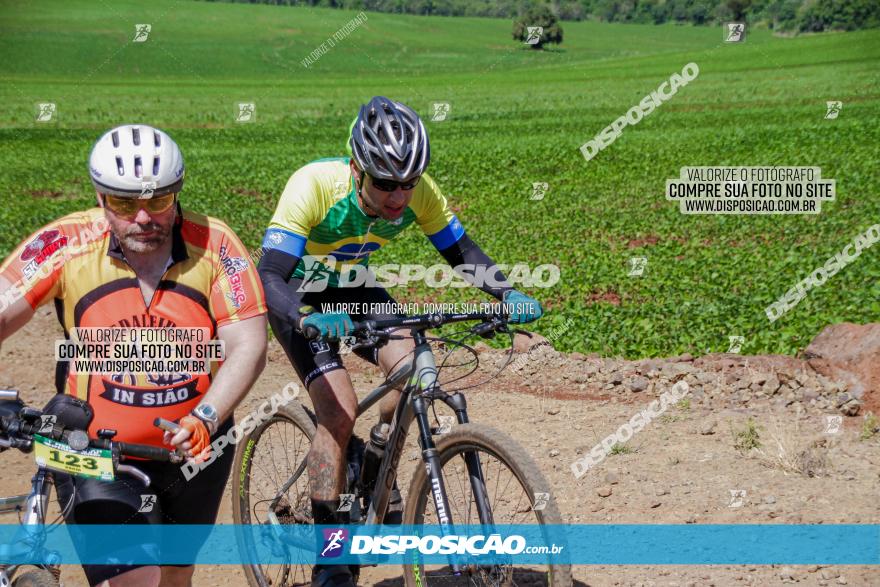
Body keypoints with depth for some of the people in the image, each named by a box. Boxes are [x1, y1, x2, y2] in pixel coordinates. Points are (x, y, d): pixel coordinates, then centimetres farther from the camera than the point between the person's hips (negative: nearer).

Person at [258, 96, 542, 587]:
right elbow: (269, 276, -40)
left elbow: (462, 251, -9)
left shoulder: (419, 193, -22)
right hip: (298, 293, -4)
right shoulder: (314, 185, -35)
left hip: (351, 285, 4)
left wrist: (509, 293, -27)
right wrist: (309, 318, -59)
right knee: (340, 407, -22)